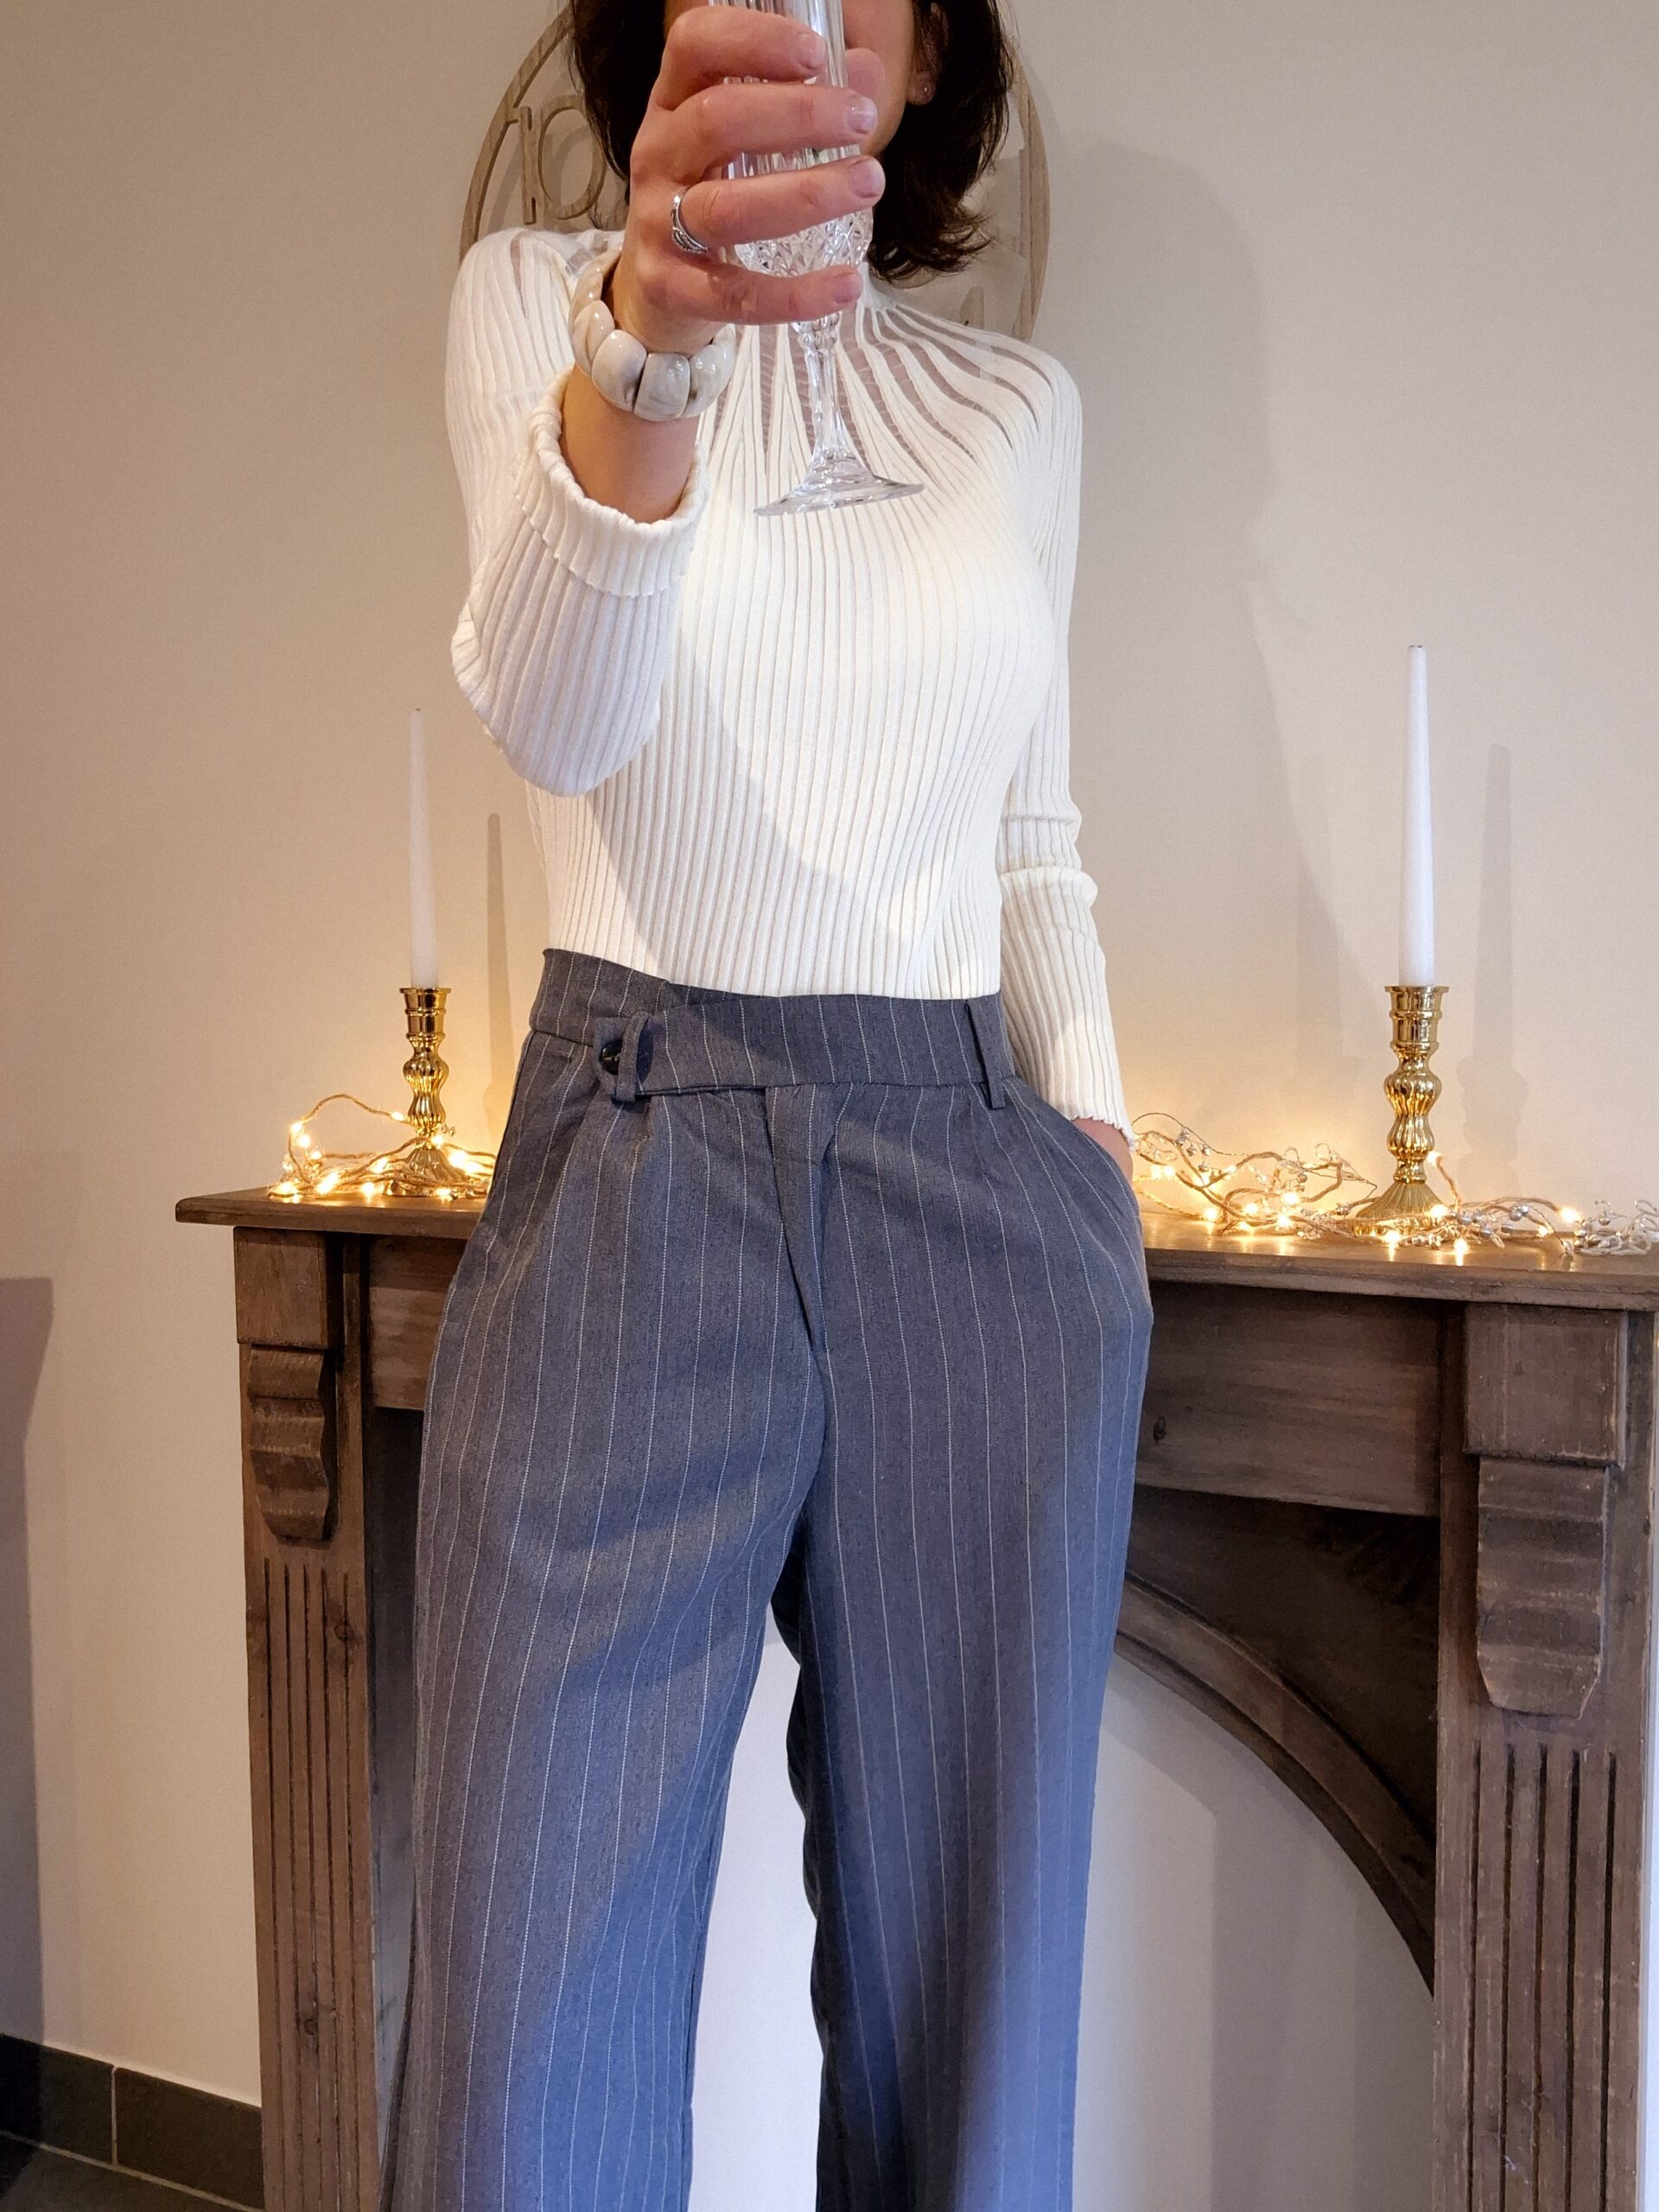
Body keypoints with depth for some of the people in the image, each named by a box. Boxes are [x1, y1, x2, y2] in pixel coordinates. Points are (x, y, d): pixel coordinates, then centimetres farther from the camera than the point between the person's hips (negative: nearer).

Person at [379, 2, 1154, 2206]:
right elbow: (552, 715, -17)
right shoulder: (533, 297, 4)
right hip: (632, 1154, -3)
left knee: (970, 1971, 9)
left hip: (977, 1193, 3)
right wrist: (647, 345, -35)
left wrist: (1089, 1116, 6)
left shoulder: (1020, 407, 14)